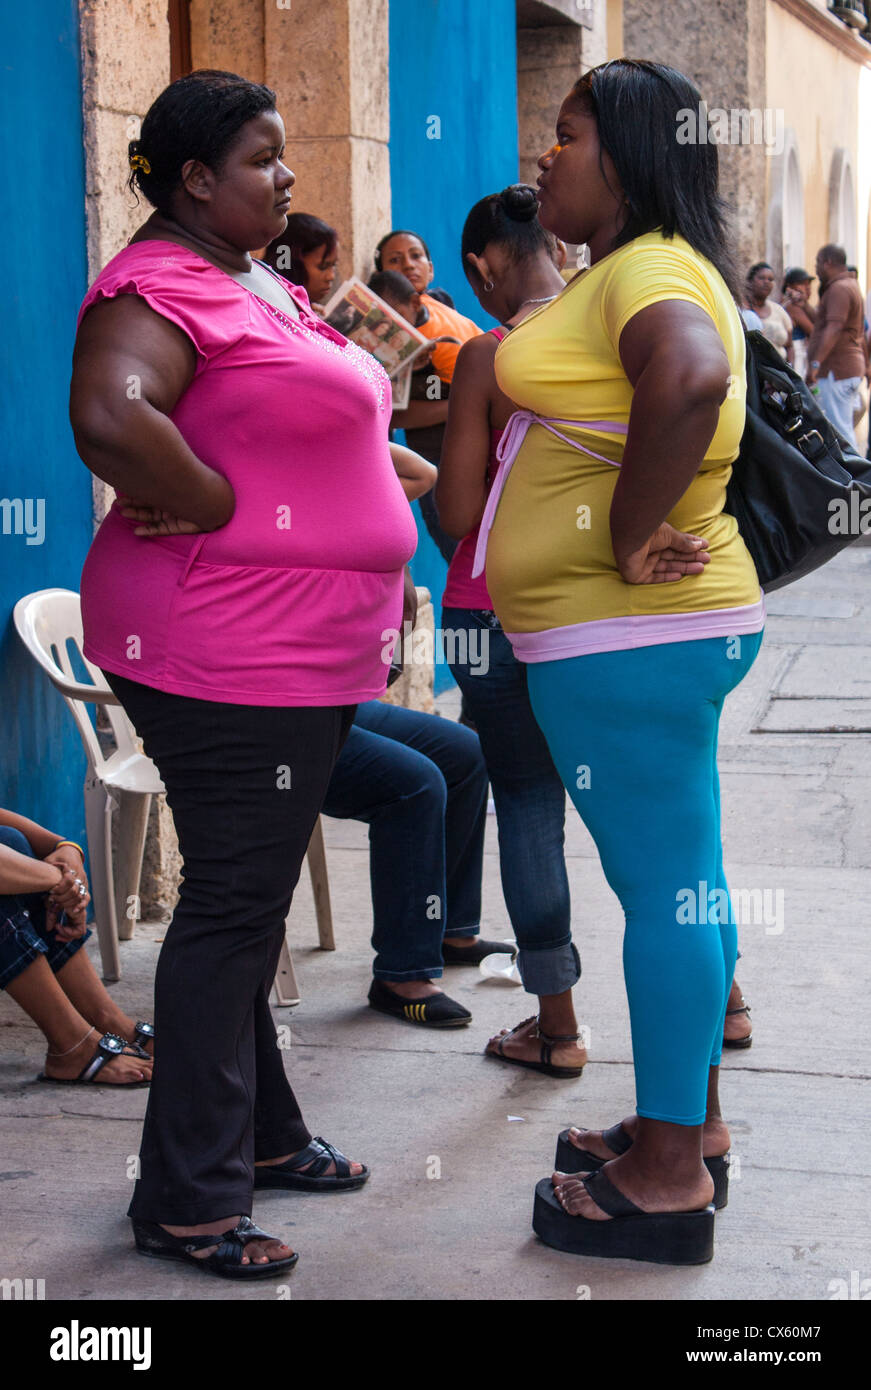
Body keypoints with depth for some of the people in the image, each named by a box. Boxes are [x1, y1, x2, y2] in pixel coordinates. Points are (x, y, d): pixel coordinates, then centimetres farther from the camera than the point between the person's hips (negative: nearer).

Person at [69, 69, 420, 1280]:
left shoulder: (266, 288, 17)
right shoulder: (161, 285, -15)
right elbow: (110, 417, -35)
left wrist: (375, 575, 22)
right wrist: (218, 513, -23)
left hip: (307, 656, 10)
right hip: (229, 657, -10)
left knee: (251, 901, 18)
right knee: (234, 907, -5)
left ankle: (260, 1135, 32)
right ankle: (187, 1201, 5)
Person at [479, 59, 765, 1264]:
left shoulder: (651, 270, -15)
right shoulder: (628, 271, 19)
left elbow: (689, 381, -36)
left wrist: (628, 542, -27)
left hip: (628, 636, -11)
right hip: (646, 633, 11)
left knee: (663, 884, -5)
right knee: (674, 879, 16)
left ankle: (669, 1179, 3)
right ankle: (691, 1122, 28)